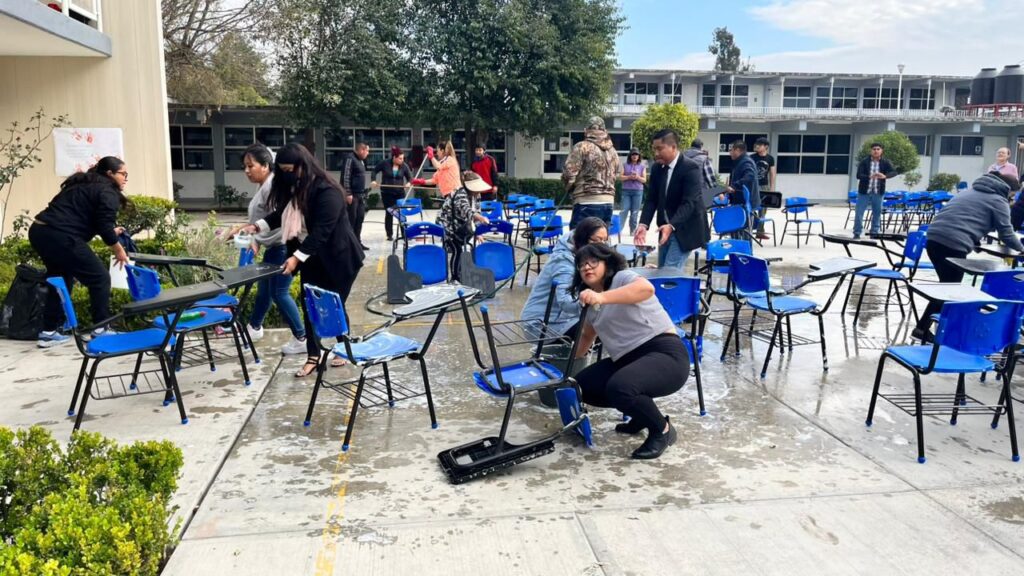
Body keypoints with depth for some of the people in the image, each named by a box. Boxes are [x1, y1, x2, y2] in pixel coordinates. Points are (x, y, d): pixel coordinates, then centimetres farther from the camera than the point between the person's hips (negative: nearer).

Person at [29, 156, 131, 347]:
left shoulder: (84, 185, 25)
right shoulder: (107, 192, -3)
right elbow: (104, 226, -9)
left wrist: (111, 231, 35)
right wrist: (119, 250, 5)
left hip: (39, 231, 10)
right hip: (60, 238, -10)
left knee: (61, 279, 24)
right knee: (99, 277, 3)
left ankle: (48, 332, 27)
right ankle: (101, 331, 8)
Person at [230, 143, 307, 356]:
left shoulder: (273, 186, -20)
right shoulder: (265, 186, 14)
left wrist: (257, 241, -20)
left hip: (283, 247, -10)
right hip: (274, 247, 10)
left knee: (279, 292, -6)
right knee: (264, 288, 22)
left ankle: (302, 339, 2)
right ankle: (254, 327, 40)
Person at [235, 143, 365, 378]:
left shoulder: (326, 191, -25)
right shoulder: (293, 188, 1)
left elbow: (321, 231, -28)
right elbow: (281, 214, 14)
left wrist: (297, 257, -32)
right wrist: (257, 226, -1)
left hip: (337, 258, -7)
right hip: (311, 259, 7)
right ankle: (313, 357, 13)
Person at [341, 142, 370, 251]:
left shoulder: (361, 160, 17)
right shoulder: (350, 158, -12)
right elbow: (345, 177, -18)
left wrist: (364, 192, 19)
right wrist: (348, 194, -22)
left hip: (360, 195, 9)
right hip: (352, 195, -9)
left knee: (360, 217, 10)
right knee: (351, 219, -6)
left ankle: (357, 241, 18)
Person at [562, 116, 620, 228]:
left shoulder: (582, 147, -6)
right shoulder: (613, 151, 14)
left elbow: (569, 173, -9)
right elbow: (616, 175, 15)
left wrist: (569, 189, 9)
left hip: (587, 203, -7)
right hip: (608, 202, 7)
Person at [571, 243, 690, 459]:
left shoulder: (622, 277, -8)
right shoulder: (591, 303, 16)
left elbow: (647, 288, -32)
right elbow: (587, 336, 32)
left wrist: (602, 297, -41)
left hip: (665, 353, -9)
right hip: (628, 360, 9)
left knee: (619, 387, -33)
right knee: (583, 385, 4)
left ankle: (662, 430, -5)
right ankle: (642, 411, 18)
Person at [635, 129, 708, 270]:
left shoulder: (690, 168, -18)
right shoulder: (657, 169, 3)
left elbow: (689, 203, -26)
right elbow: (652, 199, 2)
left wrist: (671, 225, -39)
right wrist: (643, 224, -14)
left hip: (684, 230, -7)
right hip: (665, 229, 8)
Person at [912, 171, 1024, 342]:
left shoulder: (970, 190, 28)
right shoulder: (998, 201, 6)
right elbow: (1006, 233, 10)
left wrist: (974, 239, 47)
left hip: (934, 237, 8)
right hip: (953, 245, -8)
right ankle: (923, 328, 5)